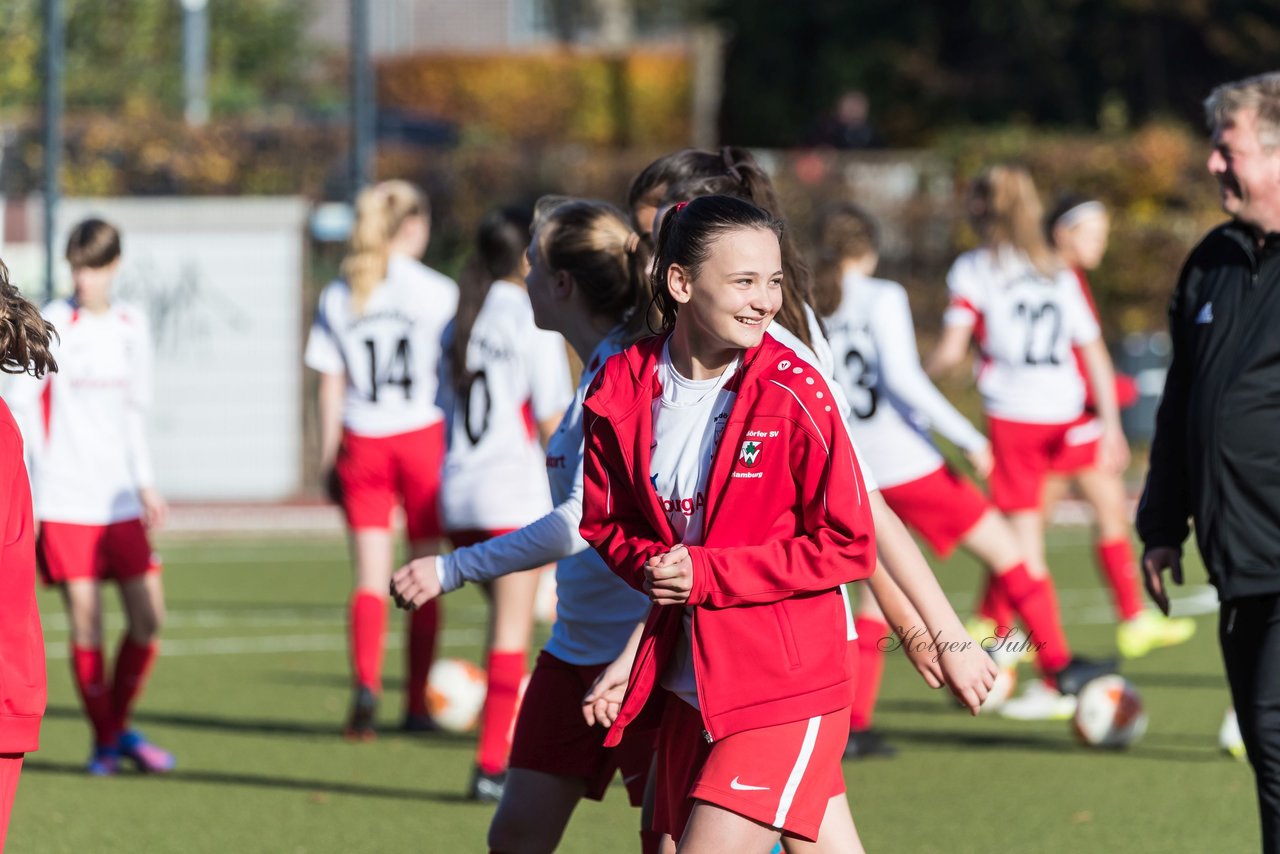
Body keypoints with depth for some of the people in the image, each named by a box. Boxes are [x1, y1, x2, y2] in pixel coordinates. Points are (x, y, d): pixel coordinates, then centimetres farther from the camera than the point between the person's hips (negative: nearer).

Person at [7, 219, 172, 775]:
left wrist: (144, 481, 19)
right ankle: (103, 740, 7)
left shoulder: (132, 327, 10)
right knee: (85, 619, -6)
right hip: (63, 498, -5)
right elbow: (20, 405, -5)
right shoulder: (52, 325, -5)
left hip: (119, 499, 5)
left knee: (148, 615, 1)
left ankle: (120, 727, 19)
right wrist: (23, 494, -9)